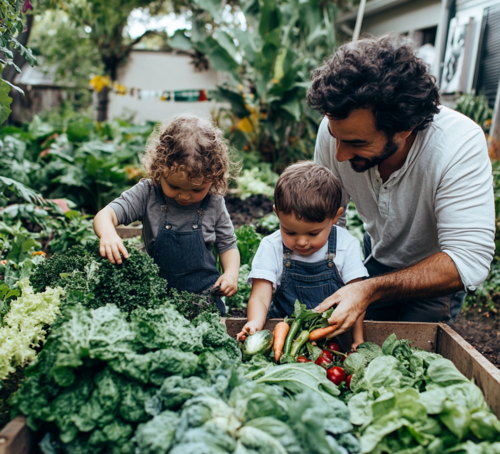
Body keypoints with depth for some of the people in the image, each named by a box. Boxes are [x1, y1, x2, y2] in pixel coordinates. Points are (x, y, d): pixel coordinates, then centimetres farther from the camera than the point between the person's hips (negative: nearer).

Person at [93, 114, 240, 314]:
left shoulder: (214, 204, -3)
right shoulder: (147, 194, -7)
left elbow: (227, 245, 10)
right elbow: (105, 215, -13)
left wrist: (231, 273, -9)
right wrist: (108, 234, -36)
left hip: (205, 296, 0)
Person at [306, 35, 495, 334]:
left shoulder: (461, 144, -38)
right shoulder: (337, 130, -27)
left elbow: (469, 260, -40)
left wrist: (370, 291, -49)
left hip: (439, 275, -3)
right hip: (378, 258, 4)